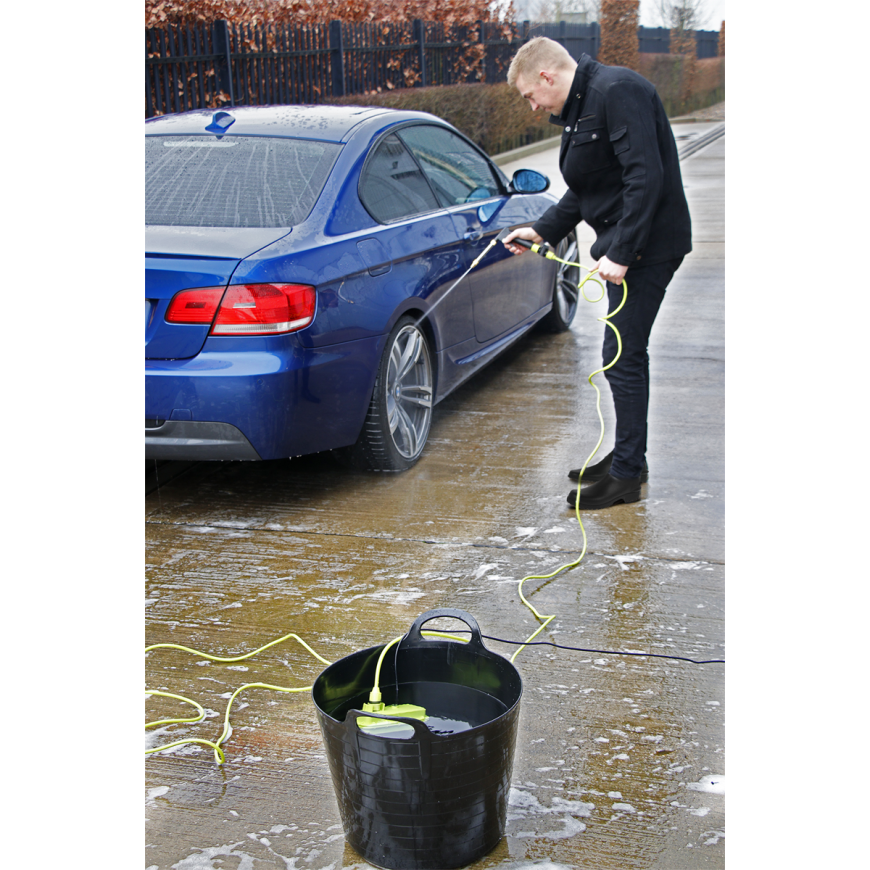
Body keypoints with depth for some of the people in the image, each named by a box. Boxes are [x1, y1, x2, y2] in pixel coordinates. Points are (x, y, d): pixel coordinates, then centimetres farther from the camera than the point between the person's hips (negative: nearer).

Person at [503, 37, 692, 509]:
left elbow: (646, 177, -26)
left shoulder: (618, 92, -17)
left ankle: (627, 474, 2)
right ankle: (627, 456, 28)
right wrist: (542, 231, 18)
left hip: (646, 246, -10)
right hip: (625, 244, 10)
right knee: (625, 352, 16)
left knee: (624, 355, -7)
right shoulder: (580, 106, 15)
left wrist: (621, 253, -27)